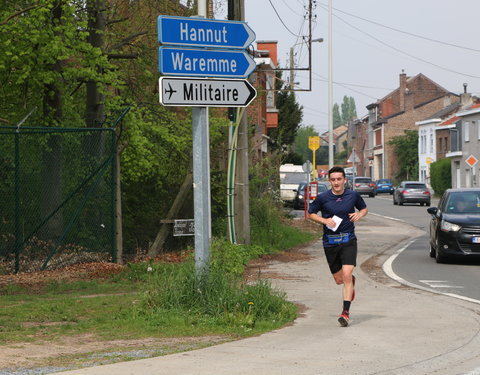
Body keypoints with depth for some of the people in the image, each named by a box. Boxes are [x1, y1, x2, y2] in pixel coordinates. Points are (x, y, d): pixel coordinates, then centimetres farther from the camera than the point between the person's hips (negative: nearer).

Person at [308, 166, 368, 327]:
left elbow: (364, 208, 18)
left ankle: (346, 312, -13)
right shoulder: (322, 198, -3)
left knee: (347, 275, -16)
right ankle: (351, 283, 46)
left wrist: (359, 214, -5)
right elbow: (311, 213, 10)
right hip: (330, 242, 1)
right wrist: (324, 220, -9)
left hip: (348, 241, -1)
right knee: (339, 280, 8)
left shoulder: (353, 195, 0)